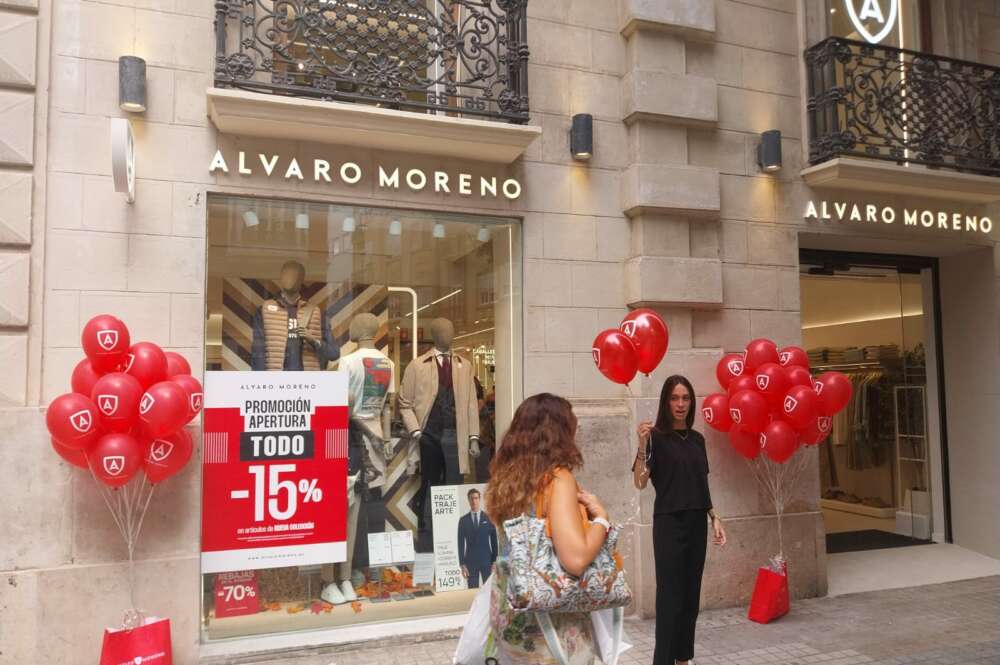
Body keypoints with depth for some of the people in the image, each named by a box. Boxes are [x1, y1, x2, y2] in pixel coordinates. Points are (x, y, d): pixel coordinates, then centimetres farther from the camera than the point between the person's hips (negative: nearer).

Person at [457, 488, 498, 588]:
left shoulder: (488, 518, 3)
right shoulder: (463, 520, 3)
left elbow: (494, 540, 3)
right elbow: (461, 543, 2)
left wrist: (494, 561, -2)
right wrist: (462, 564, -4)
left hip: (487, 560, 0)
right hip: (471, 561, 0)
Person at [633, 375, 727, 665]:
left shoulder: (697, 439, 10)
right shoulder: (656, 437, -8)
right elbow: (640, 482, -18)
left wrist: (714, 518, 11)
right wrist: (642, 445, -30)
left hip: (697, 523, 6)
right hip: (669, 523, -6)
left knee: (691, 593, 11)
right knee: (670, 594, -4)